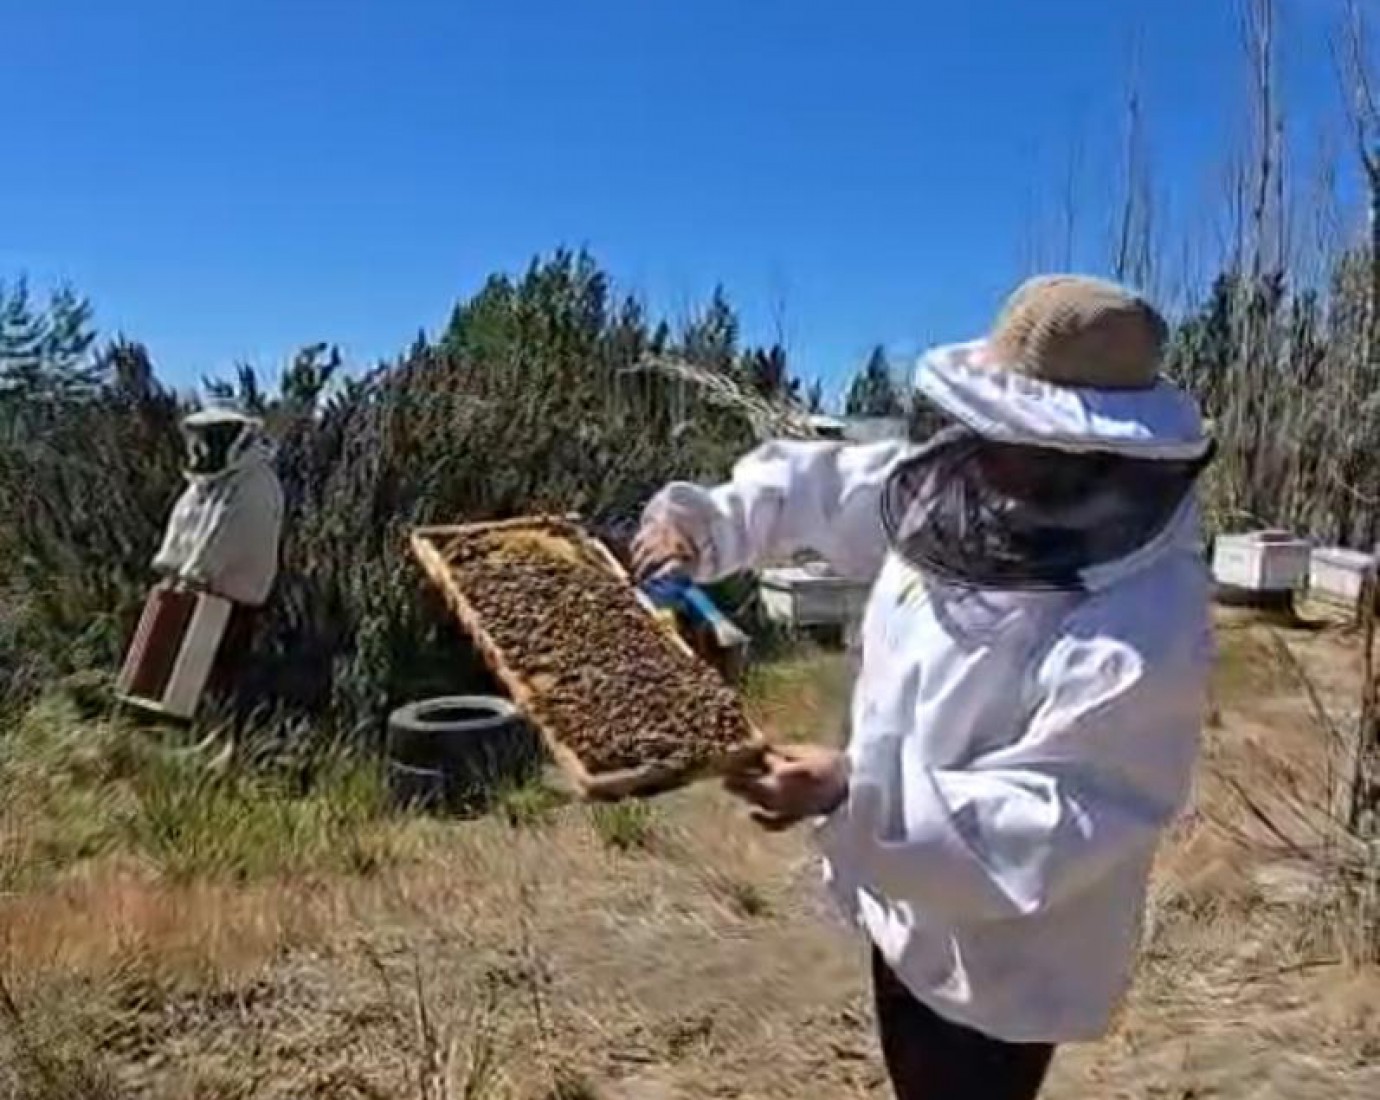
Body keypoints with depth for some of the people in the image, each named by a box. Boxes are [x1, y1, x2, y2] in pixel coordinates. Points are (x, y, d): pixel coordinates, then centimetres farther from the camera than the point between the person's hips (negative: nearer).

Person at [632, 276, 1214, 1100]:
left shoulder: (1142, 632, -34)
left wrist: (855, 794, -43)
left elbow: (1049, 824, -33)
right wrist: (707, 524, -13)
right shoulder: (960, 490, -12)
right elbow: (824, 484, 2)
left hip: (999, 965, -7)